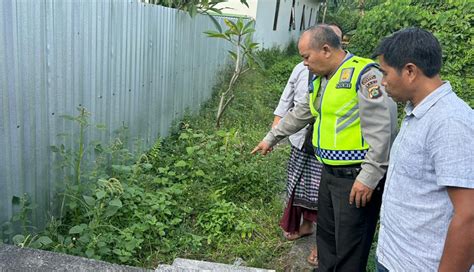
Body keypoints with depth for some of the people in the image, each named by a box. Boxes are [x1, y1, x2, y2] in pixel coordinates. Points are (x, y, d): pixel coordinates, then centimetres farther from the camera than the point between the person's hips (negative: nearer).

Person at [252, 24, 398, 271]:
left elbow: (382, 129, -21)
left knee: (350, 247, 3)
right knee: (325, 235, 20)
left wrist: (369, 177, -22)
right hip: (330, 172, 9)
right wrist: (271, 138, 32)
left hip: (357, 177, -8)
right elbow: (299, 115, 25)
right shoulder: (320, 80, 13)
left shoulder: (365, 74, -16)